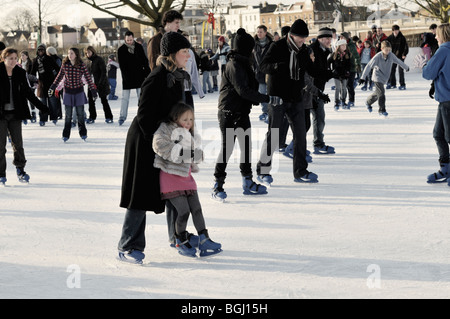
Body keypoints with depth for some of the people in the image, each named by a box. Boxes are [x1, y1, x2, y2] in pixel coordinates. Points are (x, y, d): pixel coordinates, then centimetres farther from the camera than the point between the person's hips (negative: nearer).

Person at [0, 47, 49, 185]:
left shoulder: (20, 73, 6)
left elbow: (28, 92, 12)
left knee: (18, 143, 3)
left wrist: (42, 107, 9)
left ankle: (20, 170, 18)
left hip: (15, 113, 3)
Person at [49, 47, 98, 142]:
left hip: (79, 92, -1)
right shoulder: (65, 65, -3)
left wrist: (93, 91, -2)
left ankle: (83, 134, 18)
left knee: (80, 113, 5)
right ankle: (66, 135, 9)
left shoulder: (81, 65, -9)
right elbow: (59, 77, 10)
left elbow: (88, 78, -3)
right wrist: (52, 87, 11)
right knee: (68, 114, 2)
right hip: (68, 92, 1)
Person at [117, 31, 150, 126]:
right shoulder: (121, 50, -5)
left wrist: (147, 72, 1)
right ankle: (122, 116, 6)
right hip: (127, 77, -2)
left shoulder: (139, 47, 3)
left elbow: (145, 61, 8)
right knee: (125, 98, 0)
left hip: (139, 76, 2)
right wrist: (126, 77, -17)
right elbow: (122, 65, -8)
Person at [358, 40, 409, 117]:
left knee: (377, 93, 17)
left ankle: (368, 102, 42)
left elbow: (398, 61, 12)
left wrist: (406, 67, 27)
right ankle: (382, 110, -4)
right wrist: (363, 77, -20)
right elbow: (369, 66, -17)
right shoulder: (378, 57, -19)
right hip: (377, 77, -6)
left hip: (385, 78, 6)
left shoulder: (391, 55, -6)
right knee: (381, 93, -14)